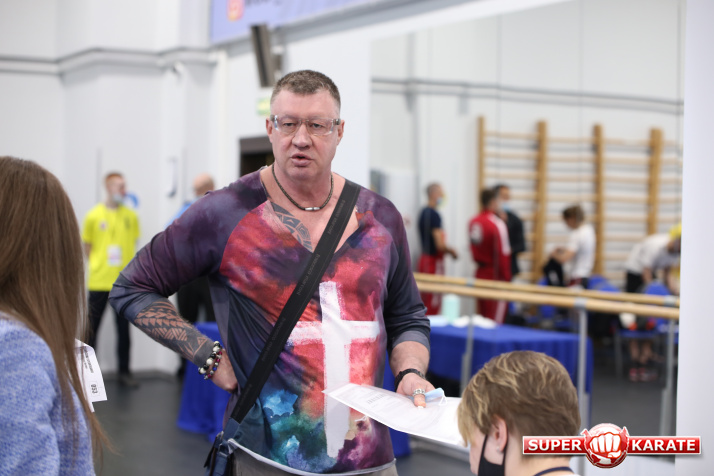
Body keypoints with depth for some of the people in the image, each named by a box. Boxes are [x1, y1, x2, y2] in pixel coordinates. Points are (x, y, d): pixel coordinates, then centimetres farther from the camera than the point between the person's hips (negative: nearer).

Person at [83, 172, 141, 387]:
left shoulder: (131, 216, 5)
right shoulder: (94, 216, -1)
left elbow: (133, 244, 11)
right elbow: (87, 247, 6)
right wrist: (99, 263, -6)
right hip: (99, 281, -2)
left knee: (124, 328, 8)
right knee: (92, 328, 4)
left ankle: (124, 372, 16)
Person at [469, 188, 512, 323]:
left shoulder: (473, 222, 4)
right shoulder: (497, 224, -17)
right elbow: (502, 254, -15)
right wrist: (506, 277, -9)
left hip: (480, 271, 7)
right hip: (495, 274, -7)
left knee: (481, 315, 14)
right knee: (496, 316, -2)